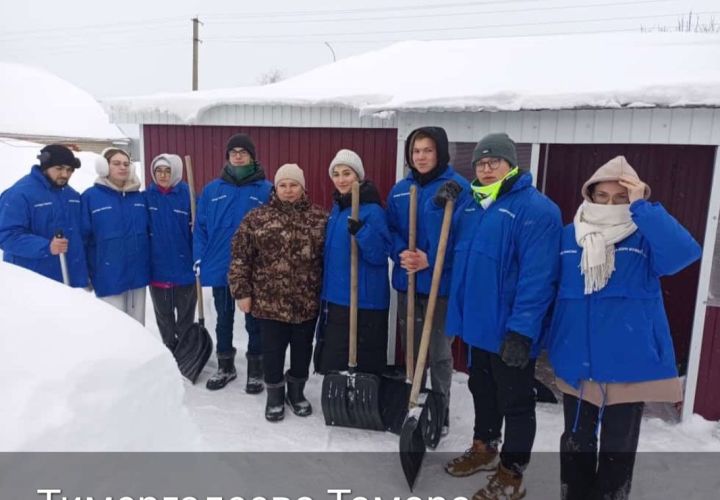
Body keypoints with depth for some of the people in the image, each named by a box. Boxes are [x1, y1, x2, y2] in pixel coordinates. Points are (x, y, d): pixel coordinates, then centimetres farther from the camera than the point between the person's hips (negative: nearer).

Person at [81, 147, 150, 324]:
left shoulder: (139, 196, 9)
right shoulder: (90, 196, -6)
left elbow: (148, 231, 16)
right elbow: (83, 236, -7)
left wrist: (150, 263, 12)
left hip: (137, 272, 5)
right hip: (109, 276, -4)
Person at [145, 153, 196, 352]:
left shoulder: (187, 195, -8)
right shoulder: (147, 196, -1)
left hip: (184, 267, -2)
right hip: (157, 268, 3)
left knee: (185, 317, 13)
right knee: (164, 317, 17)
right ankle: (169, 351, 34)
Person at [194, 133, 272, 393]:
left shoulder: (266, 189, -5)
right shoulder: (212, 189, 4)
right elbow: (201, 226, 6)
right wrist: (199, 257, -2)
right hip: (219, 267, 3)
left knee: (254, 321, 10)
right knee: (223, 320, 17)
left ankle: (255, 370, 25)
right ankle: (225, 366, 33)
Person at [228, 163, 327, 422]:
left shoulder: (320, 218, 2)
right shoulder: (256, 218, -2)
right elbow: (240, 257, -2)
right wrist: (242, 291, -5)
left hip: (307, 301, 2)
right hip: (269, 301, -1)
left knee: (302, 349, 14)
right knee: (273, 350, 9)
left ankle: (296, 392, 36)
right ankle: (275, 395, 31)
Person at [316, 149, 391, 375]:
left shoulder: (373, 210, -14)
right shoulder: (337, 207, 12)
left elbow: (380, 255, -19)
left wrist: (361, 232, -33)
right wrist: (326, 290, 20)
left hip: (365, 301, -8)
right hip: (336, 298, 8)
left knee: (364, 366, 1)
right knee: (332, 363, 15)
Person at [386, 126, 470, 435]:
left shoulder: (458, 187, -9)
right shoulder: (400, 190, 8)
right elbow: (391, 230, 10)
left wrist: (431, 260, -20)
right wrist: (401, 253, -10)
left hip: (441, 282, -5)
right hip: (406, 280, 5)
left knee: (439, 351, 5)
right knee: (410, 348, 17)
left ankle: (440, 411, 22)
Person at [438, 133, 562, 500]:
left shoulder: (536, 208, -16)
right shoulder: (468, 201, 8)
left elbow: (537, 276, -22)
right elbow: (447, 246, 17)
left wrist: (521, 329, -25)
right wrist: (440, 208, 2)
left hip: (510, 328, -7)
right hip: (476, 320, 8)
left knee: (515, 401, 9)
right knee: (481, 389, 23)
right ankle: (484, 448, 45)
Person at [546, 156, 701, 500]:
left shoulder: (646, 238, -5)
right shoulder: (569, 236, 2)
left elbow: (683, 253, -28)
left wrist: (641, 207, -26)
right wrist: (550, 340, 10)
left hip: (629, 364, -2)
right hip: (576, 362, 3)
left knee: (618, 450, 12)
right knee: (576, 444, 19)